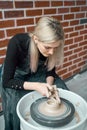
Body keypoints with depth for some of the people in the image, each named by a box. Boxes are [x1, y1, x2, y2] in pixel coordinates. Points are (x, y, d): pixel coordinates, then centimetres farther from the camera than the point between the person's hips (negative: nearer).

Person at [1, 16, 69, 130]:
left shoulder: (51, 47, -24)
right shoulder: (17, 43, -35)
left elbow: (50, 70, -7)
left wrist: (49, 84, -27)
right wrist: (36, 86, -38)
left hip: (37, 73, 4)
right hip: (15, 76, -3)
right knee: (16, 109, -24)